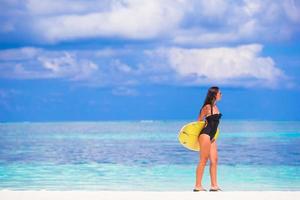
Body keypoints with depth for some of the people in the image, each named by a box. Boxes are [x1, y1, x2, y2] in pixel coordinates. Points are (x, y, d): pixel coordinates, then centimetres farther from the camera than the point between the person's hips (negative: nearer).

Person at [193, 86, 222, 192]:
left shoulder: (215, 107, 12)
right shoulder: (207, 107, -13)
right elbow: (199, 121, -7)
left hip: (211, 137, 9)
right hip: (205, 135, -9)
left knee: (214, 160, 7)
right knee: (203, 160, -5)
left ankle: (214, 185, 11)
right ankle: (198, 186, -1)